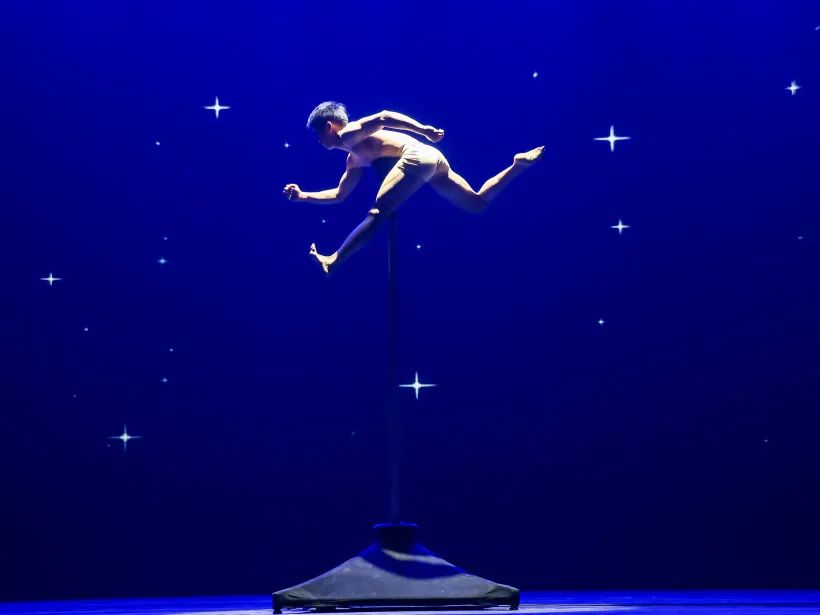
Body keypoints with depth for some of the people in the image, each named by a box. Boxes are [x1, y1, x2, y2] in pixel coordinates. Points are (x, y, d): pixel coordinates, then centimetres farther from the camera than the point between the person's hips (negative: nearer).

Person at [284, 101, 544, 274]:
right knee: (478, 203, 17)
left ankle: (333, 260, -20)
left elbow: (382, 117, -12)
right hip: (432, 160, 10)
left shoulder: (348, 133, 4)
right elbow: (339, 194, 39)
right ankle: (518, 163, 12)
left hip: (418, 155, -10)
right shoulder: (354, 159, 31)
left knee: (378, 212, -15)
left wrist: (423, 130, -20)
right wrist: (303, 196, 33)